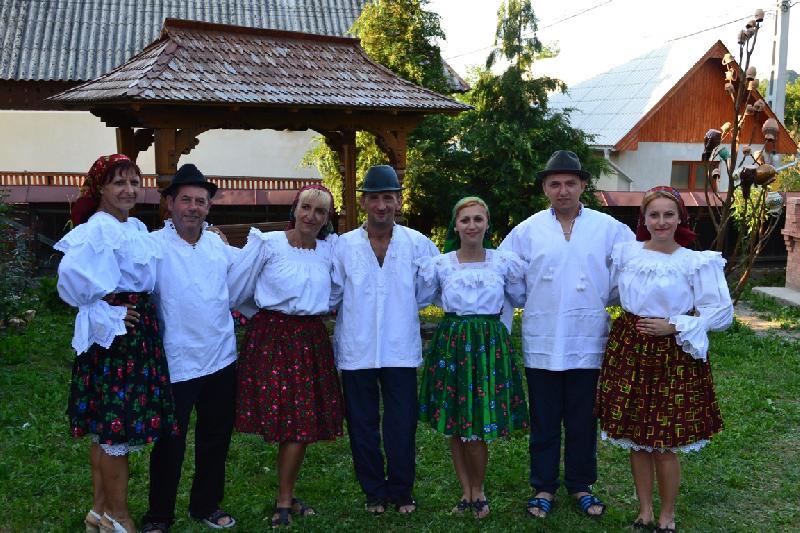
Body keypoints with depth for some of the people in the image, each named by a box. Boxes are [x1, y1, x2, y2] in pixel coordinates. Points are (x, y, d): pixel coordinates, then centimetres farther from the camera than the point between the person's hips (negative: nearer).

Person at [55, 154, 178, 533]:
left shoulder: (137, 227, 12)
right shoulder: (97, 228, -16)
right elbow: (71, 275, -29)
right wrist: (105, 315, -19)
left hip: (139, 330, 9)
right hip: (114, 333, -9)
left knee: (107, 427, 16)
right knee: (119, 426, 0)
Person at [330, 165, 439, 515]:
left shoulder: (417, 243, -2)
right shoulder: (343, 245, -2)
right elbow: (331, 296, 2)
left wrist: (404, 309, 9)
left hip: (401, 351, 0)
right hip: (357, 351, 1)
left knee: (402, 427, 7)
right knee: (363, 427, 11)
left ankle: (401, 491, 25)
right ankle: (374, 492, 28)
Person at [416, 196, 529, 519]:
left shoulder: (505, 262, -1)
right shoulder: (438, 264, -1)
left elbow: (520, 299, 14)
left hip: (491, 344, -1)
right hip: (451, 343, 1)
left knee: (478, 429, -4)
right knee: (453, 427, 7)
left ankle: (478, 490, 20)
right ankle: (467, 492, 25)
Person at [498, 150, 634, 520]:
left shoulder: (609, 229, 0)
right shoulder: (527, 231, 0)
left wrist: (605, 300, 6)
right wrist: (533, 302, 5)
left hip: (588, 343, 0)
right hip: (542, 344, 0)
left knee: (583, 421, 11)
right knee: (544, 421, 10)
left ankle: (581, 485, 28)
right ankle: (543, 486, 24)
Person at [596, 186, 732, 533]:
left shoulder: (696, 262, -7)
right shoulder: (626, 252, 3)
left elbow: (721, 312, -6)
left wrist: (673, 326, -11)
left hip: (674, 356, -3)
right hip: (629, 350, 3)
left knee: (665, 445, 2)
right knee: (636, 441, 11)